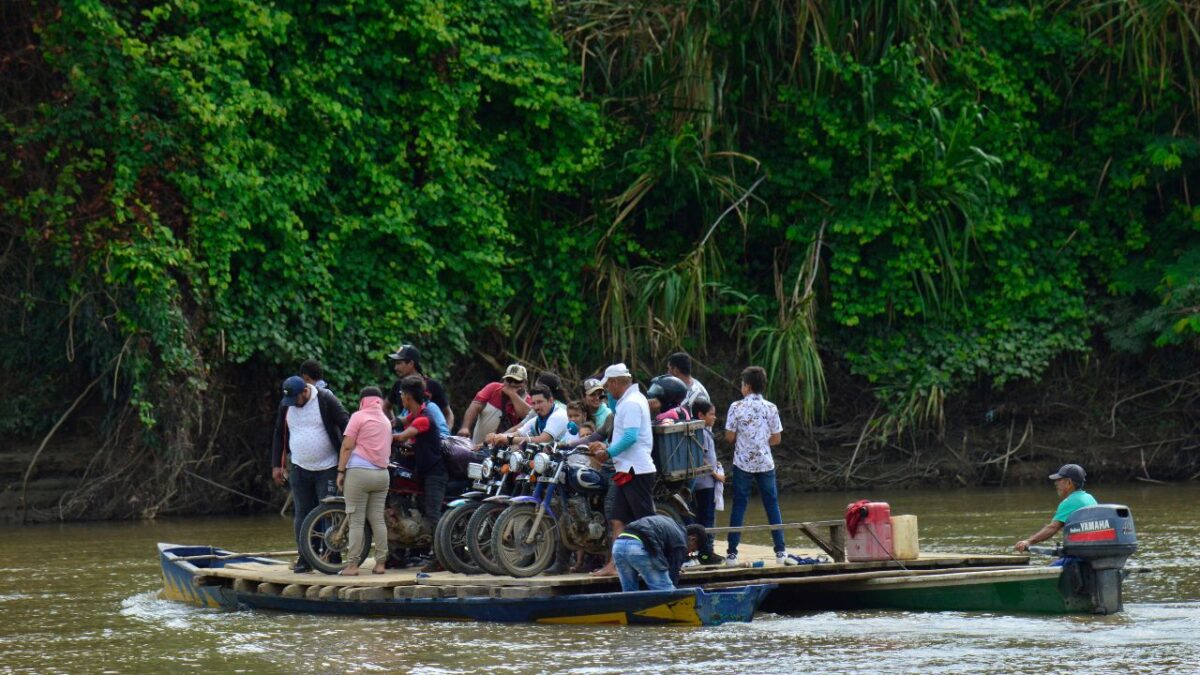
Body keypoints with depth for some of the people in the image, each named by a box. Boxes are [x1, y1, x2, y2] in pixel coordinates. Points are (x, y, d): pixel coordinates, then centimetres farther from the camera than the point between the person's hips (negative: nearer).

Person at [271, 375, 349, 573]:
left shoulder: (326, 400, -11)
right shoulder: (286, 405, 4)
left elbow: (346, 425, -9)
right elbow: (279, 435, 13)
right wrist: (277, 465, 10)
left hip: (327, 468, -5)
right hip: (300, 469, 5)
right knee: (301, 515, 4)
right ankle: (305, 559, 10)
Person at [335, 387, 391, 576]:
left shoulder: (359, 417, -2)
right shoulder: (386, 421, 16)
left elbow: (347, 446, -6)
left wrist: (341, 471, -4)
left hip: (359, 472, -5)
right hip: (382, 474, 5)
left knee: (356, 520, -5)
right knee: (378, 518, 8)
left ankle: (353, 565, -7)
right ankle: (380, 563, 4)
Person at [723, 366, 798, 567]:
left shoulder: (737, 407, -9)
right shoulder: (771, 408, -2)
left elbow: (729, 437, -7)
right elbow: (776, 439, 1)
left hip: (742, 463, -1)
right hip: (765, 463, 1)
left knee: (739, 506, 4)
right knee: (772, 505, 7)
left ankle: (732, 553, 2)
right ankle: (781, 552, 4)